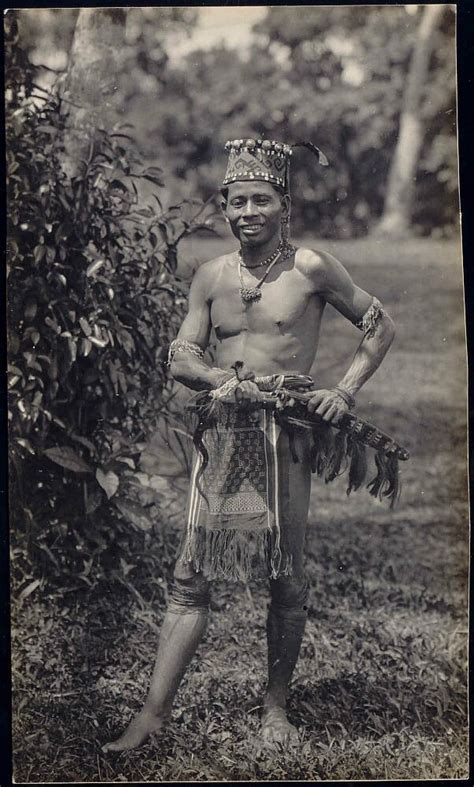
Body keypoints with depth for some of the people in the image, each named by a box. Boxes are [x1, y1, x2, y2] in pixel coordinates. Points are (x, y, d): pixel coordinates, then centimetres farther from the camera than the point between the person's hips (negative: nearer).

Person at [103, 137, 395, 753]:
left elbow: (381, 325, 7)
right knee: (192, 575, 0)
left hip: (286, 433, -3)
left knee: (287, 577, 4)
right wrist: (223, 378, -10)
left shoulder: (310, 269, -1)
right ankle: (154, 713, 1)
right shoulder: (211, 277, 11)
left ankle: (276, 707, 21)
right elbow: (181, 359, 10)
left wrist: (345, 391, -3)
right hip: (224, 432, 3)